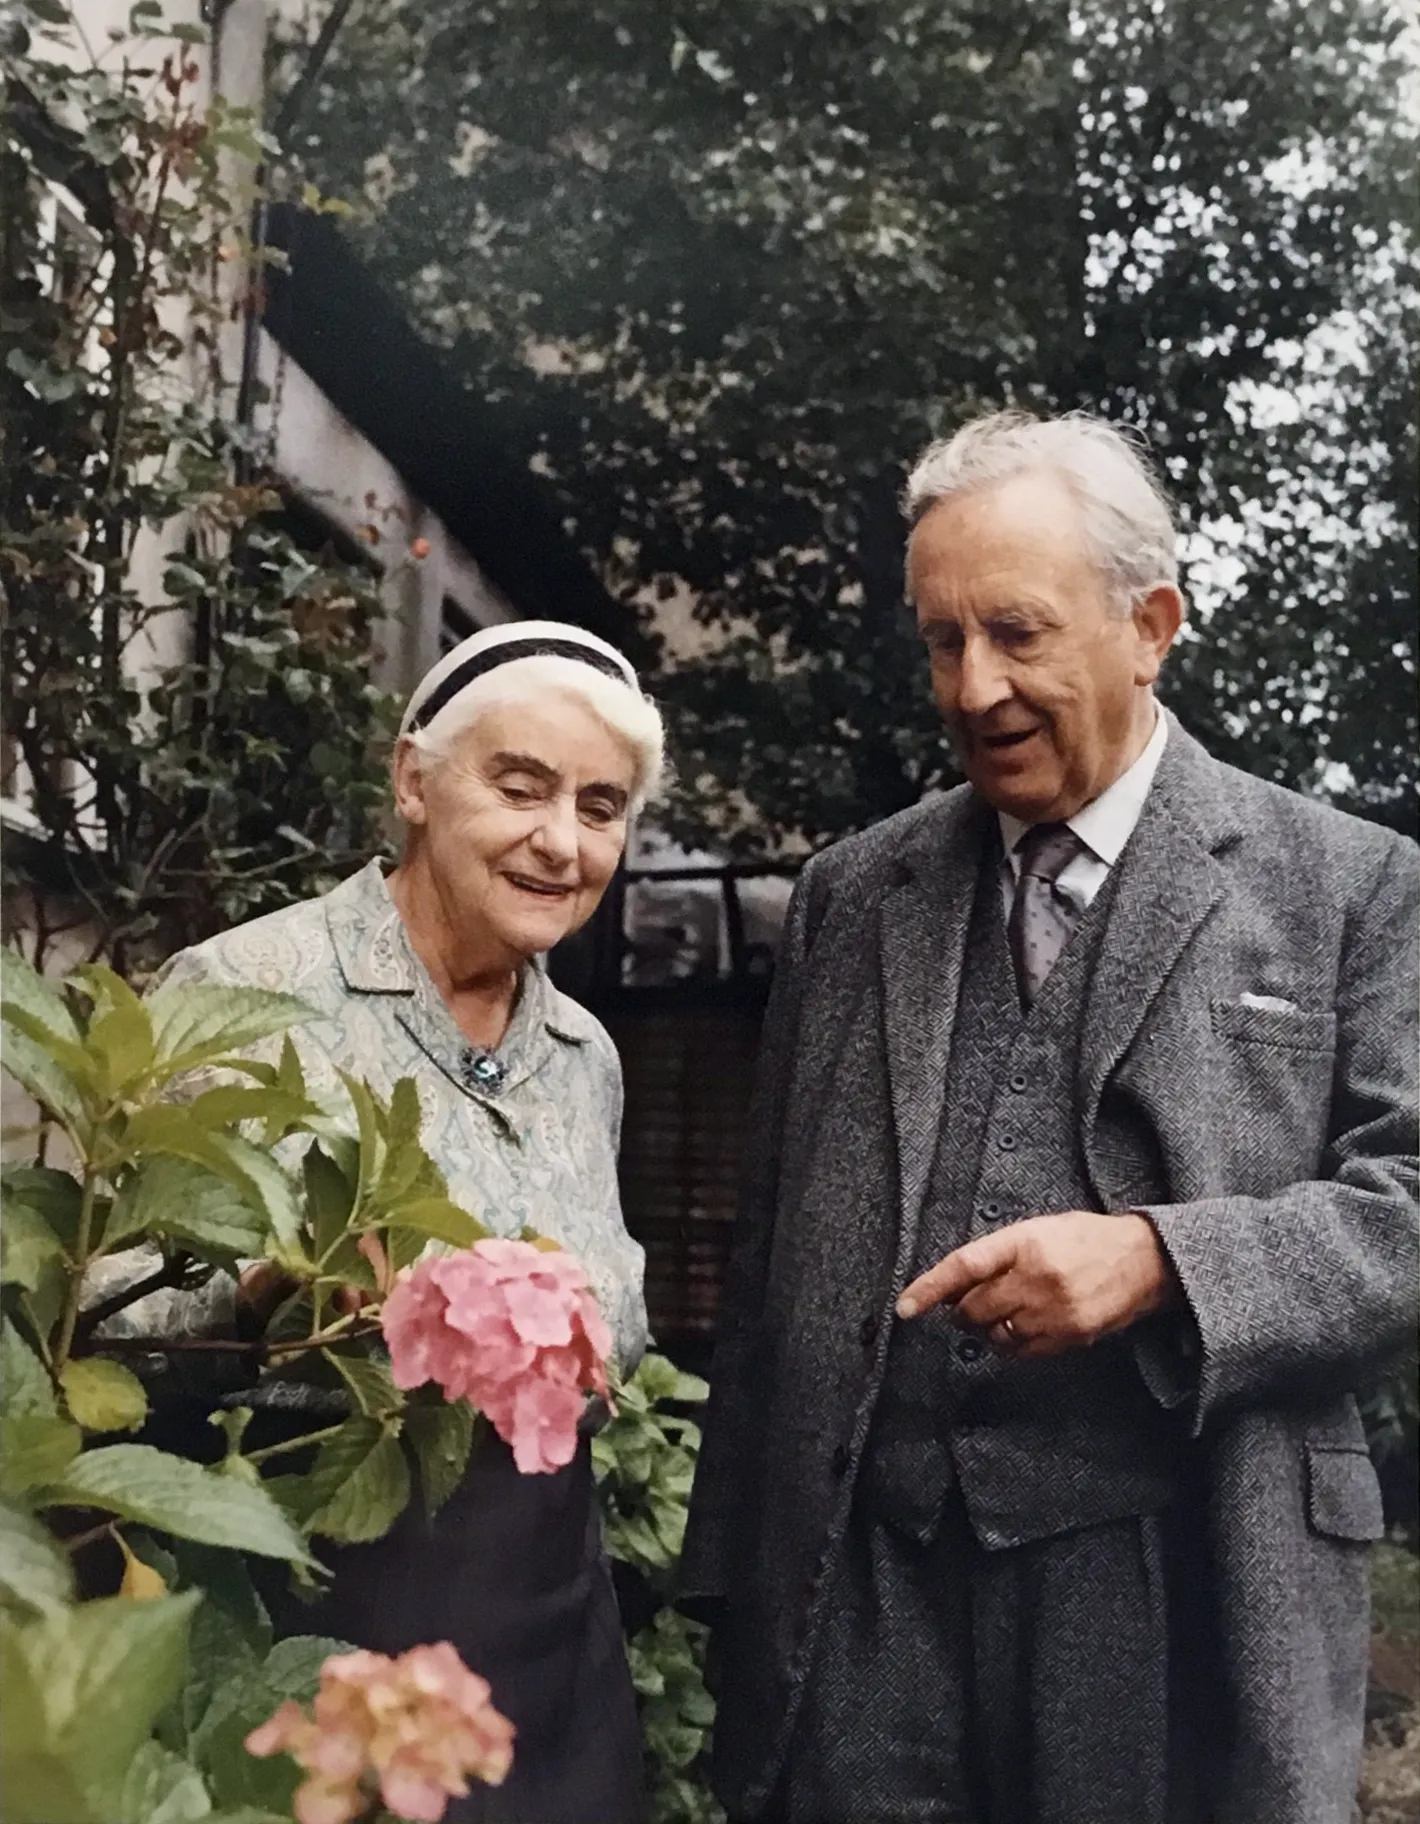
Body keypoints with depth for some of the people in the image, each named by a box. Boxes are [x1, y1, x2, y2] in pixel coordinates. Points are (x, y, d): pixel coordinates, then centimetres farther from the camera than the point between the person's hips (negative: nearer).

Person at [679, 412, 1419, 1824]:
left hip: (1182, 1591, -2)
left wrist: (1163, 1259, -21)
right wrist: (728, 1575, 8)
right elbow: (770, 1251, 9)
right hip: (862, 1586, 3)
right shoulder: (848, 894, 7)